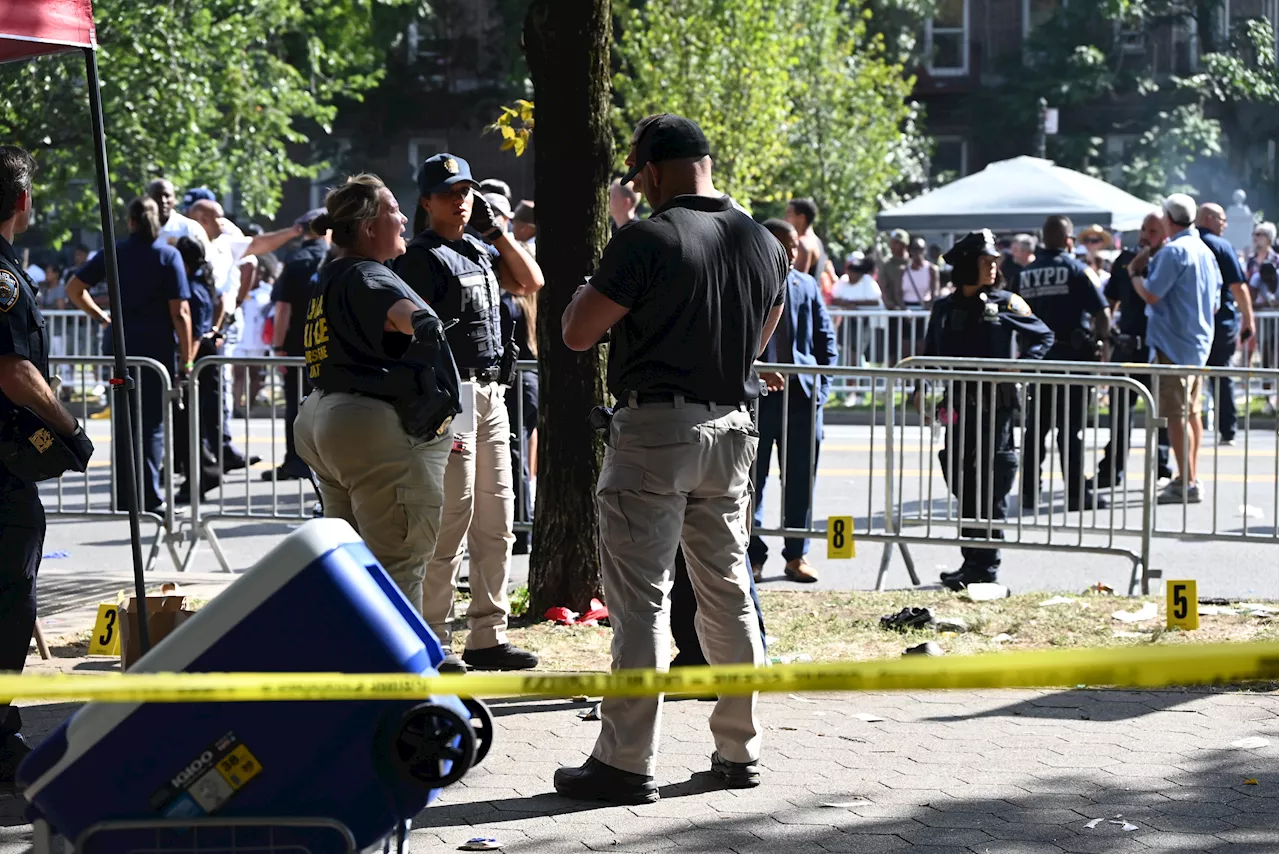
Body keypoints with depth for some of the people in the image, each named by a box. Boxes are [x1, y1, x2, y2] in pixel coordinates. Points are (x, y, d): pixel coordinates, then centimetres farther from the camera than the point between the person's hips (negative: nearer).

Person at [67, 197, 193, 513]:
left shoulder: (114, 253, 5)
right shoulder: (168, 255, -4)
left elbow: (74, 289, 6)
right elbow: (180, 312, -9)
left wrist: (102, 317, 15)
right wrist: (186, 359, -7)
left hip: (120, 344, 3)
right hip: (158, 345, -3)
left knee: (123, 420, 12)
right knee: (154, 423, 2)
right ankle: (149, 498, -3)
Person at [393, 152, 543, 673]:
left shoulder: (480, 250, 17)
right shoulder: (421, 257, -7)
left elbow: (530, 283, 16)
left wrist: (494, 229, 8)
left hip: (491, 395, 9)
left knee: (496, 523, 10)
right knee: (451, 523, -8)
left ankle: (488, 635, 16)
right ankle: (432, 641, -2)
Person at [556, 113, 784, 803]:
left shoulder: (647, 240, -14)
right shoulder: (764, 246, 8)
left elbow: (578, 334, -11)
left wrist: (583, 293, 10)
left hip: (654, 429, -6)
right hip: (730, 427, 6)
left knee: (640, 599, -3)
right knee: (728, 593, 13)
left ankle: (626, 764, 0)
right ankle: (739, 751, 19)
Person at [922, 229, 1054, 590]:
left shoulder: (1006, 304, 2)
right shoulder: (945, 308, 11)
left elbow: (1044, 337, 10)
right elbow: (932, 355, 19)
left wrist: (1022, 366, -6)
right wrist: (923, 389, 6)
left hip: (995, 405, -4)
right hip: (959, 406, 4)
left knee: (990, 484, -4)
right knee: (961, 480, 6)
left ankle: (985, 565, 0)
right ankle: (972, 560, 15)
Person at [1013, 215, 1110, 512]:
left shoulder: (1025, 274, 7)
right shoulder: (1078, 270, -7)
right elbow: (1101, 313, -11)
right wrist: (1102, 341, 3)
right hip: (1072, 354, -4)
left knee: (1036, 424, 10)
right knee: (1072, 426, -2)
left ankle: (1029, 490, 12)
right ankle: (1077, 492, -1)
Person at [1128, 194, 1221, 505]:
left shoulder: (1173, 251, -16)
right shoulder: (1205, 251, 12)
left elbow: (1151, 294, -19)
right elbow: (1215, 302, 17)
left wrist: (1135, 273, -2)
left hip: (1173, 342, -9)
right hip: (1200, 340, 9)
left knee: (1176, 414, -8)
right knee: (1191, 412, 15)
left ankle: (1187, 483, -10)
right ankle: (1188, 479, 21)